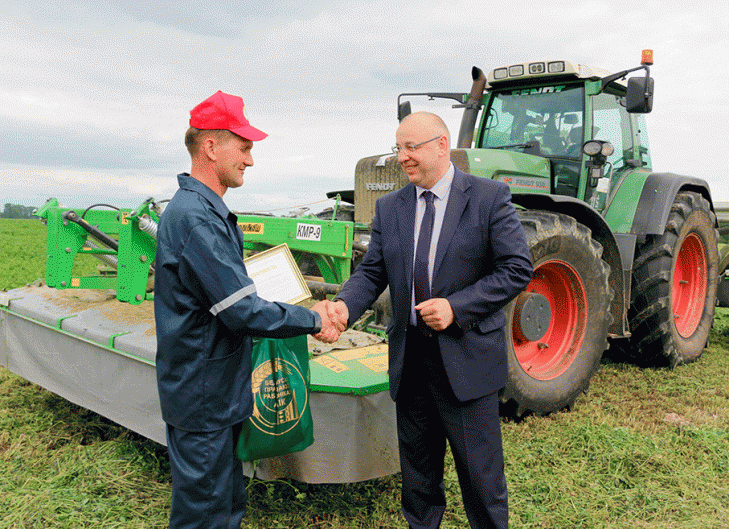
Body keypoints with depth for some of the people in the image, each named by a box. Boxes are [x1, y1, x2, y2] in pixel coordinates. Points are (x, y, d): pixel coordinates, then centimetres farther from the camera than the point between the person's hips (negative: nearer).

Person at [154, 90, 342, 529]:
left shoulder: (206, 210, 11)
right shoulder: (196, 217, -24)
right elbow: (243, 312, -25)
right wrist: (312, 320, -12)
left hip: (219, 391, 10)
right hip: (203, 396, -10)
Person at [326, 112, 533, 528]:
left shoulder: (490, 197, -7)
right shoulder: (389, 208, 7)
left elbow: (518, 269, -10)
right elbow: (372, 271, 5)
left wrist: (456, 307, -19)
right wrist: (346, 305, -17)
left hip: (466, 360, -4)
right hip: (409, 359, 5)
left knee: (481, 475, 8)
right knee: (417, 471, 19)